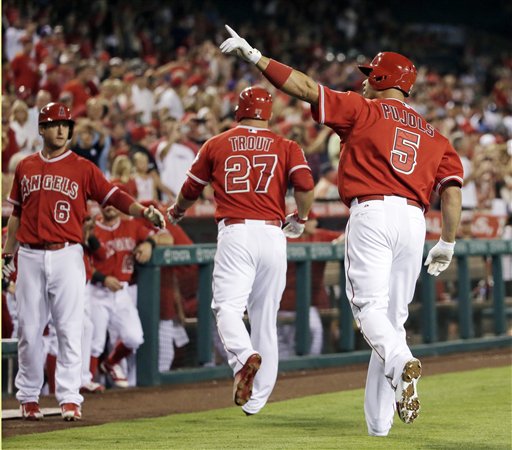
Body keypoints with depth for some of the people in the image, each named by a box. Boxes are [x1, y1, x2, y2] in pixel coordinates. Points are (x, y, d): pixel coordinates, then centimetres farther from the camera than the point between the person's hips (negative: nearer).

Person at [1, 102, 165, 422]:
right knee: (29, 329, 5)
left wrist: (144, 212, -20)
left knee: (69, 329, -6)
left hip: (67, 255, -3)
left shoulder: (83, 168, 4)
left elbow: (114, 196, -4)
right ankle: (29, 397, 15)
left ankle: (70, 398, -4)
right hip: (30, 257, 3)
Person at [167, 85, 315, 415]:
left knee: (228, 305, -12)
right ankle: (256, 399, 13)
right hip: (273, 234, 2)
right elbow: (306, 187, -5)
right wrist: (299, 219, 15)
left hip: (235, 233, -2)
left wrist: (175, 213, 42)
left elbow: (190, 191, 21)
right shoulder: (286, 147, 12)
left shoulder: (216, 145, 12)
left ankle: (244, 357, -44)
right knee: (265, 316, 10)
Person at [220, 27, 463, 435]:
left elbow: (305, 87, 2)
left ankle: (401, 364, -41)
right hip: (414, 221, 5)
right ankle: (379, 424, 5)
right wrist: (448, 243, 17)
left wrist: (254, 55, 7)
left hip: (372, 213, -5)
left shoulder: (363, 110, 8)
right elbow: (452, 190, 10)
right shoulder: (432, 134, 21)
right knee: (394, 315, 7)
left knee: (370, 306, -9)